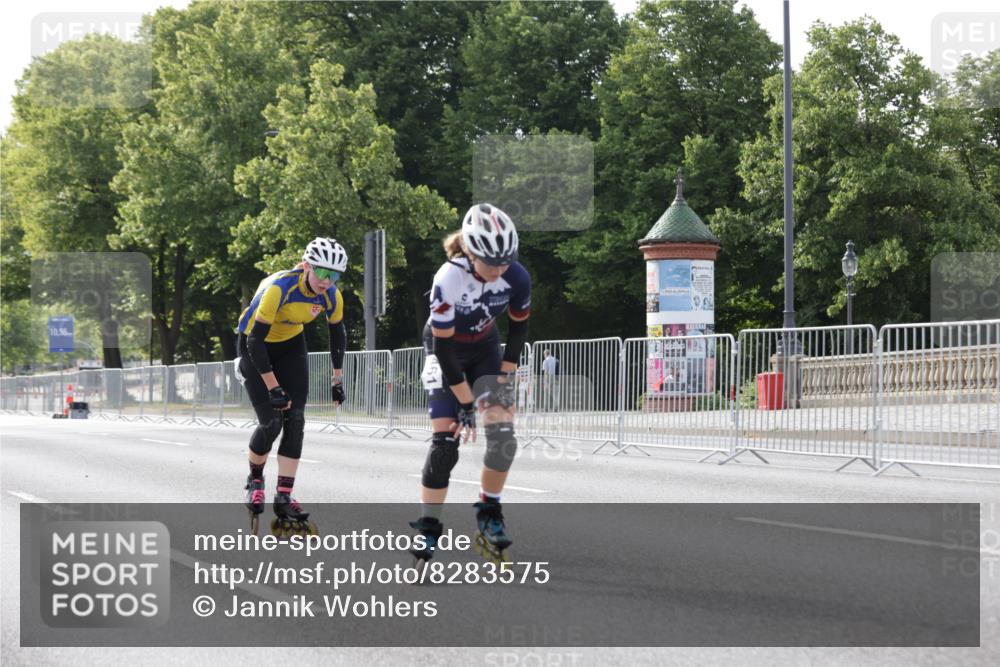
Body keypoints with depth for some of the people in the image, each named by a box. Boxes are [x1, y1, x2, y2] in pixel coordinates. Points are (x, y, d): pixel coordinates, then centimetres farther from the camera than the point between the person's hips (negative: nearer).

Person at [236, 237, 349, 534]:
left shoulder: (332, 296, -18)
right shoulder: (279, 288, -35)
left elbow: (338, 334, 2)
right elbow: (255, 340, -31)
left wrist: (337, 380, 4)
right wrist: (273, 387, -31)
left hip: (291, 346, 5)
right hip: (255, 346, -5)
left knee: (295, 421, -8)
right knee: (271, 422, -14)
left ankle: (284, 503, -6)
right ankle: (255, 479, 15)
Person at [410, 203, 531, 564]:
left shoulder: (516, 277, -24)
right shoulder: (448, 280, -35)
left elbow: (518, 327, -4)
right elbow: (444, 348, -28)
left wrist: (503, 378, -7)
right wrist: (465, 404, -25)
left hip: (485, 349, 3)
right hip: (446, 351, -3)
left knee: (503, 434, -13)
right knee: (445, 440, -15)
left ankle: (489, 514, 6)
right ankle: (428, 527, -6)